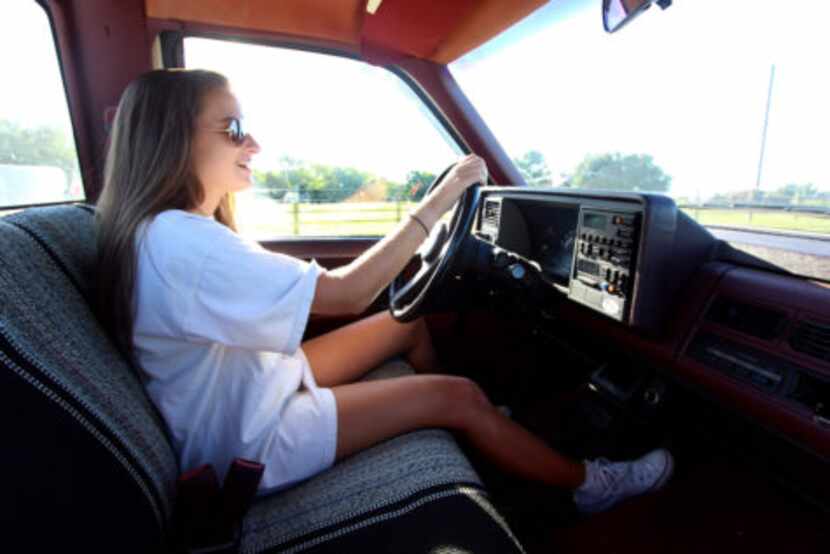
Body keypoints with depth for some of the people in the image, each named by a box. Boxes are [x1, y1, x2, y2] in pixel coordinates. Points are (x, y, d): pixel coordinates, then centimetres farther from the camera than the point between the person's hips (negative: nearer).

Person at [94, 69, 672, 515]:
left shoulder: (184, 228, 3)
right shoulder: (174, 240, -29)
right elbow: (347, 294, -33)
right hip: (250, 439, -8)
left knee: (411, 324, 5)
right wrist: (441, 198, -25)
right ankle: (589, 484, 14)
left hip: (260, 387, 9)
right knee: (459, 396, -12)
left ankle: (481, 436, 27)